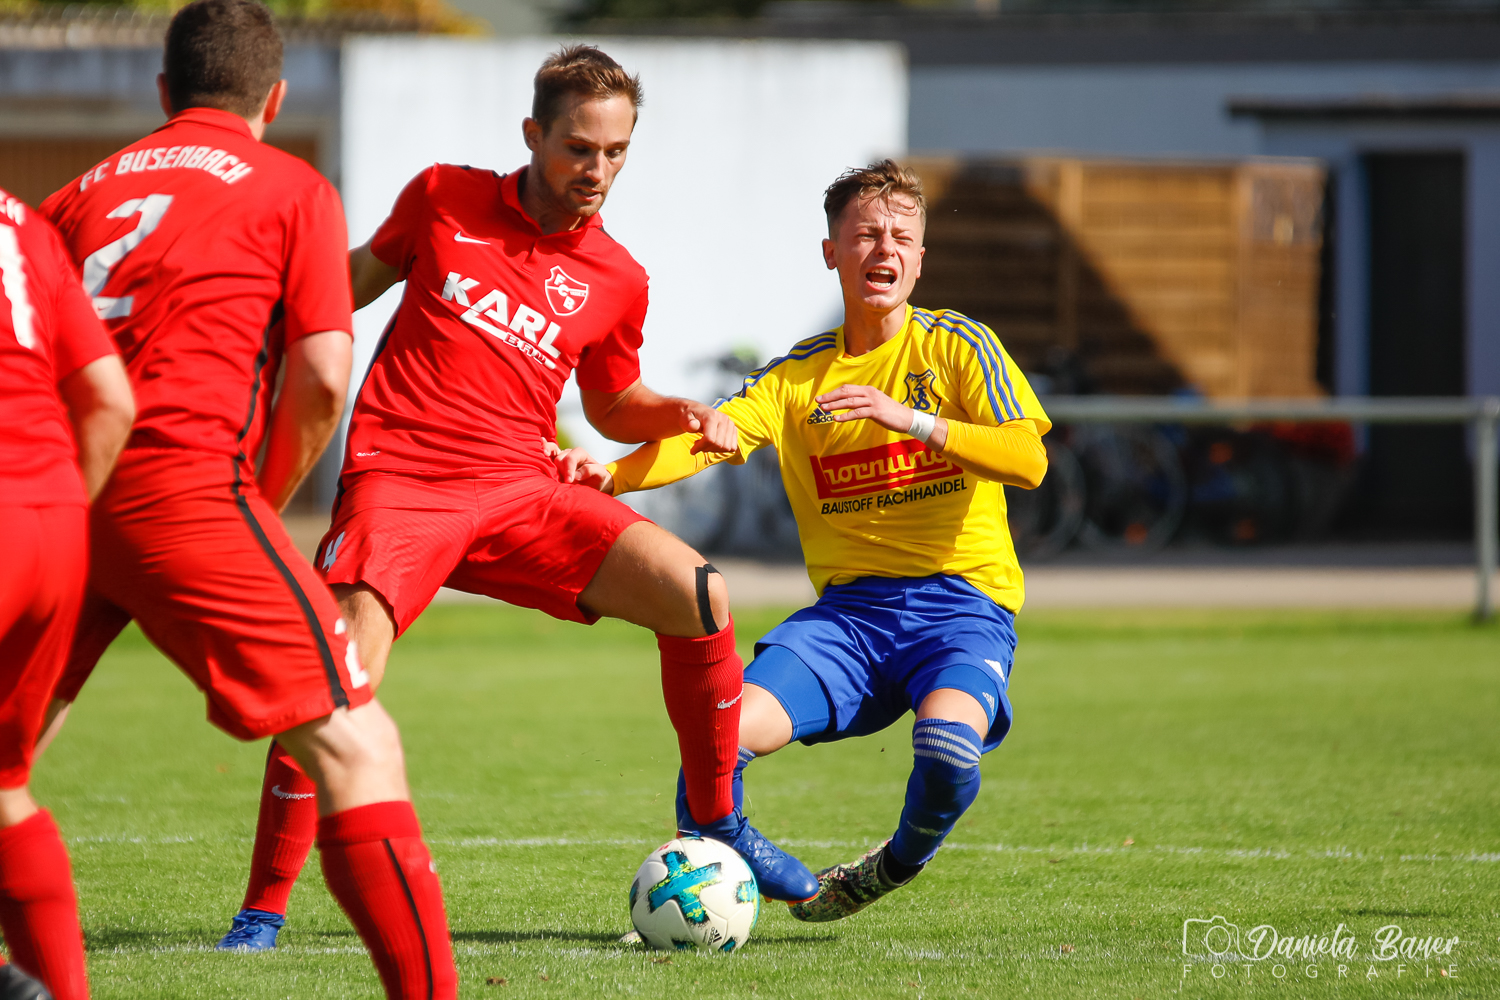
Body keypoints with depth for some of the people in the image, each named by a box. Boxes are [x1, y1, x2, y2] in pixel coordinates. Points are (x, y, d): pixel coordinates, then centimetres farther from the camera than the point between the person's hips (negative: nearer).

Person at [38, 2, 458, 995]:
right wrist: (270, 500, 14)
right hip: (185, 483, -5)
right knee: (355, 746, -4)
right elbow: (321, 379, -1)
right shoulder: (294, 190, 9)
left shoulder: (85, 192, 22)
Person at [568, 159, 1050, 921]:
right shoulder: (798, 375, 10)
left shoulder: (955, 346, 2)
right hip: (850, 605, 3)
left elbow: (1028, 460, -11)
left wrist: (909, 419, -24)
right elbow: (709, 437, -6)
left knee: (947, 749, -33)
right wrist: (611, 475, -26)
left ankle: (894, 871, 1)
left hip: (962, 601, -3)